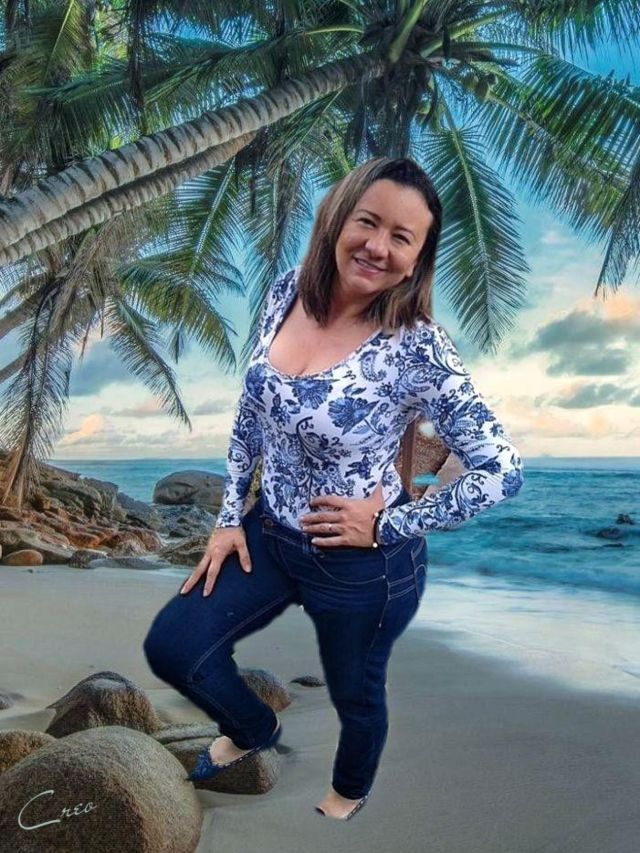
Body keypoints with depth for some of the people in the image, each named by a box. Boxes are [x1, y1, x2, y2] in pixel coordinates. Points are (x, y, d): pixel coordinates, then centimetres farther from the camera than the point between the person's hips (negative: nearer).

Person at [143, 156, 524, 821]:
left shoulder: (418, 349, -25)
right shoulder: (286, 291, -8)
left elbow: (503, 471, -23)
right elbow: (251, 414, 4)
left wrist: (388, 525, -19)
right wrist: (230, 516, 3)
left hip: (363, 566, -5)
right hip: (268, 536, 5)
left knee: (355, 695, 20)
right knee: (171, 647, 8)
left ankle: (349, 794, 58)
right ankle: (254, 729, 41)